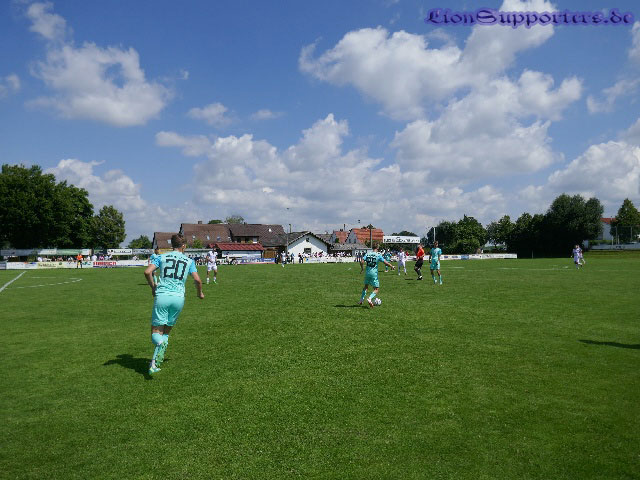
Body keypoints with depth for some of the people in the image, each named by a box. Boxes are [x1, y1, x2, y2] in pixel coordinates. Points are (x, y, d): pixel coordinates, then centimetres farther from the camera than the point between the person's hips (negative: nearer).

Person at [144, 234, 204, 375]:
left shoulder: (162, 257, 10)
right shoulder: (189, 261, 11)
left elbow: (147, 272, -3)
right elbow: (197, 280, 2)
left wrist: (153, 287, 13)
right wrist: (200, 293, 20)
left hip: (161, 296, -1)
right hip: (178, 298, 1)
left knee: (156, 331, 3)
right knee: (167, 330, 13)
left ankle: (160, 343, -32)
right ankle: (155, 363, 2)